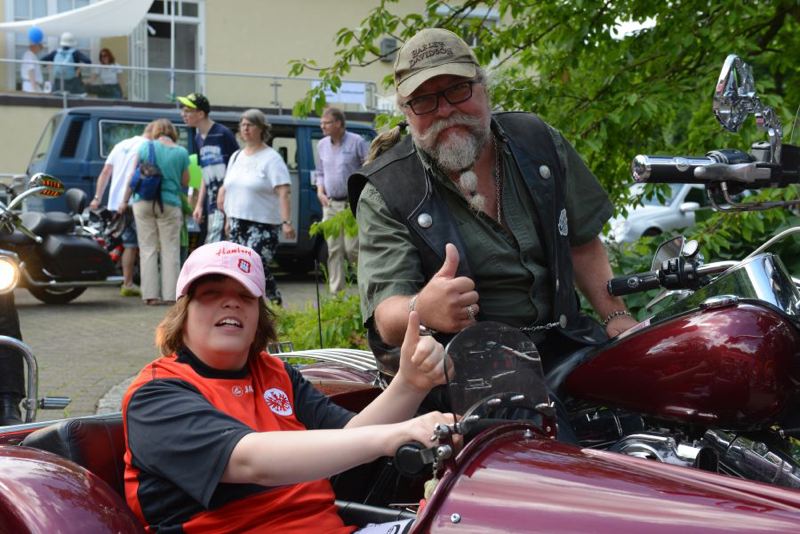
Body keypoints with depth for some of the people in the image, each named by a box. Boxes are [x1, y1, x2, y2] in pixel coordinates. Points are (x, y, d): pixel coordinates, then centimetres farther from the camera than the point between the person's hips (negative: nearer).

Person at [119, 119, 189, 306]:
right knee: (170, 250, 4)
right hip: (169, 204, -1)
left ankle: (150, 294, 3)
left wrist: (124, 201, 12)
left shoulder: (146, 146, 3)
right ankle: (170, 294, 1)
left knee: (148, 249, 5)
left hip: (143, 203, 1)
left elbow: (133, 177, 5)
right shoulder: (181, 152, 2)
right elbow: (185, 182, 7)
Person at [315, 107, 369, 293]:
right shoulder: (322, 145, 12)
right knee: (334, 250, 4)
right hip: (330, 205, 5)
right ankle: (336, 292, 9)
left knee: (351, 248, -11)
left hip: (352, 204, -5)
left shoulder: (357, 142, -6)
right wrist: (320, 191, 6)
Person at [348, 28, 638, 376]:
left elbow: (582, 243, 20)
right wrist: (422, 311, -40)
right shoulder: (384, 193, -6)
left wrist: (616, 317, 7)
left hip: (562, 347, 5)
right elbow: (386, 319, -16)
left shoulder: (538, 141, 8)